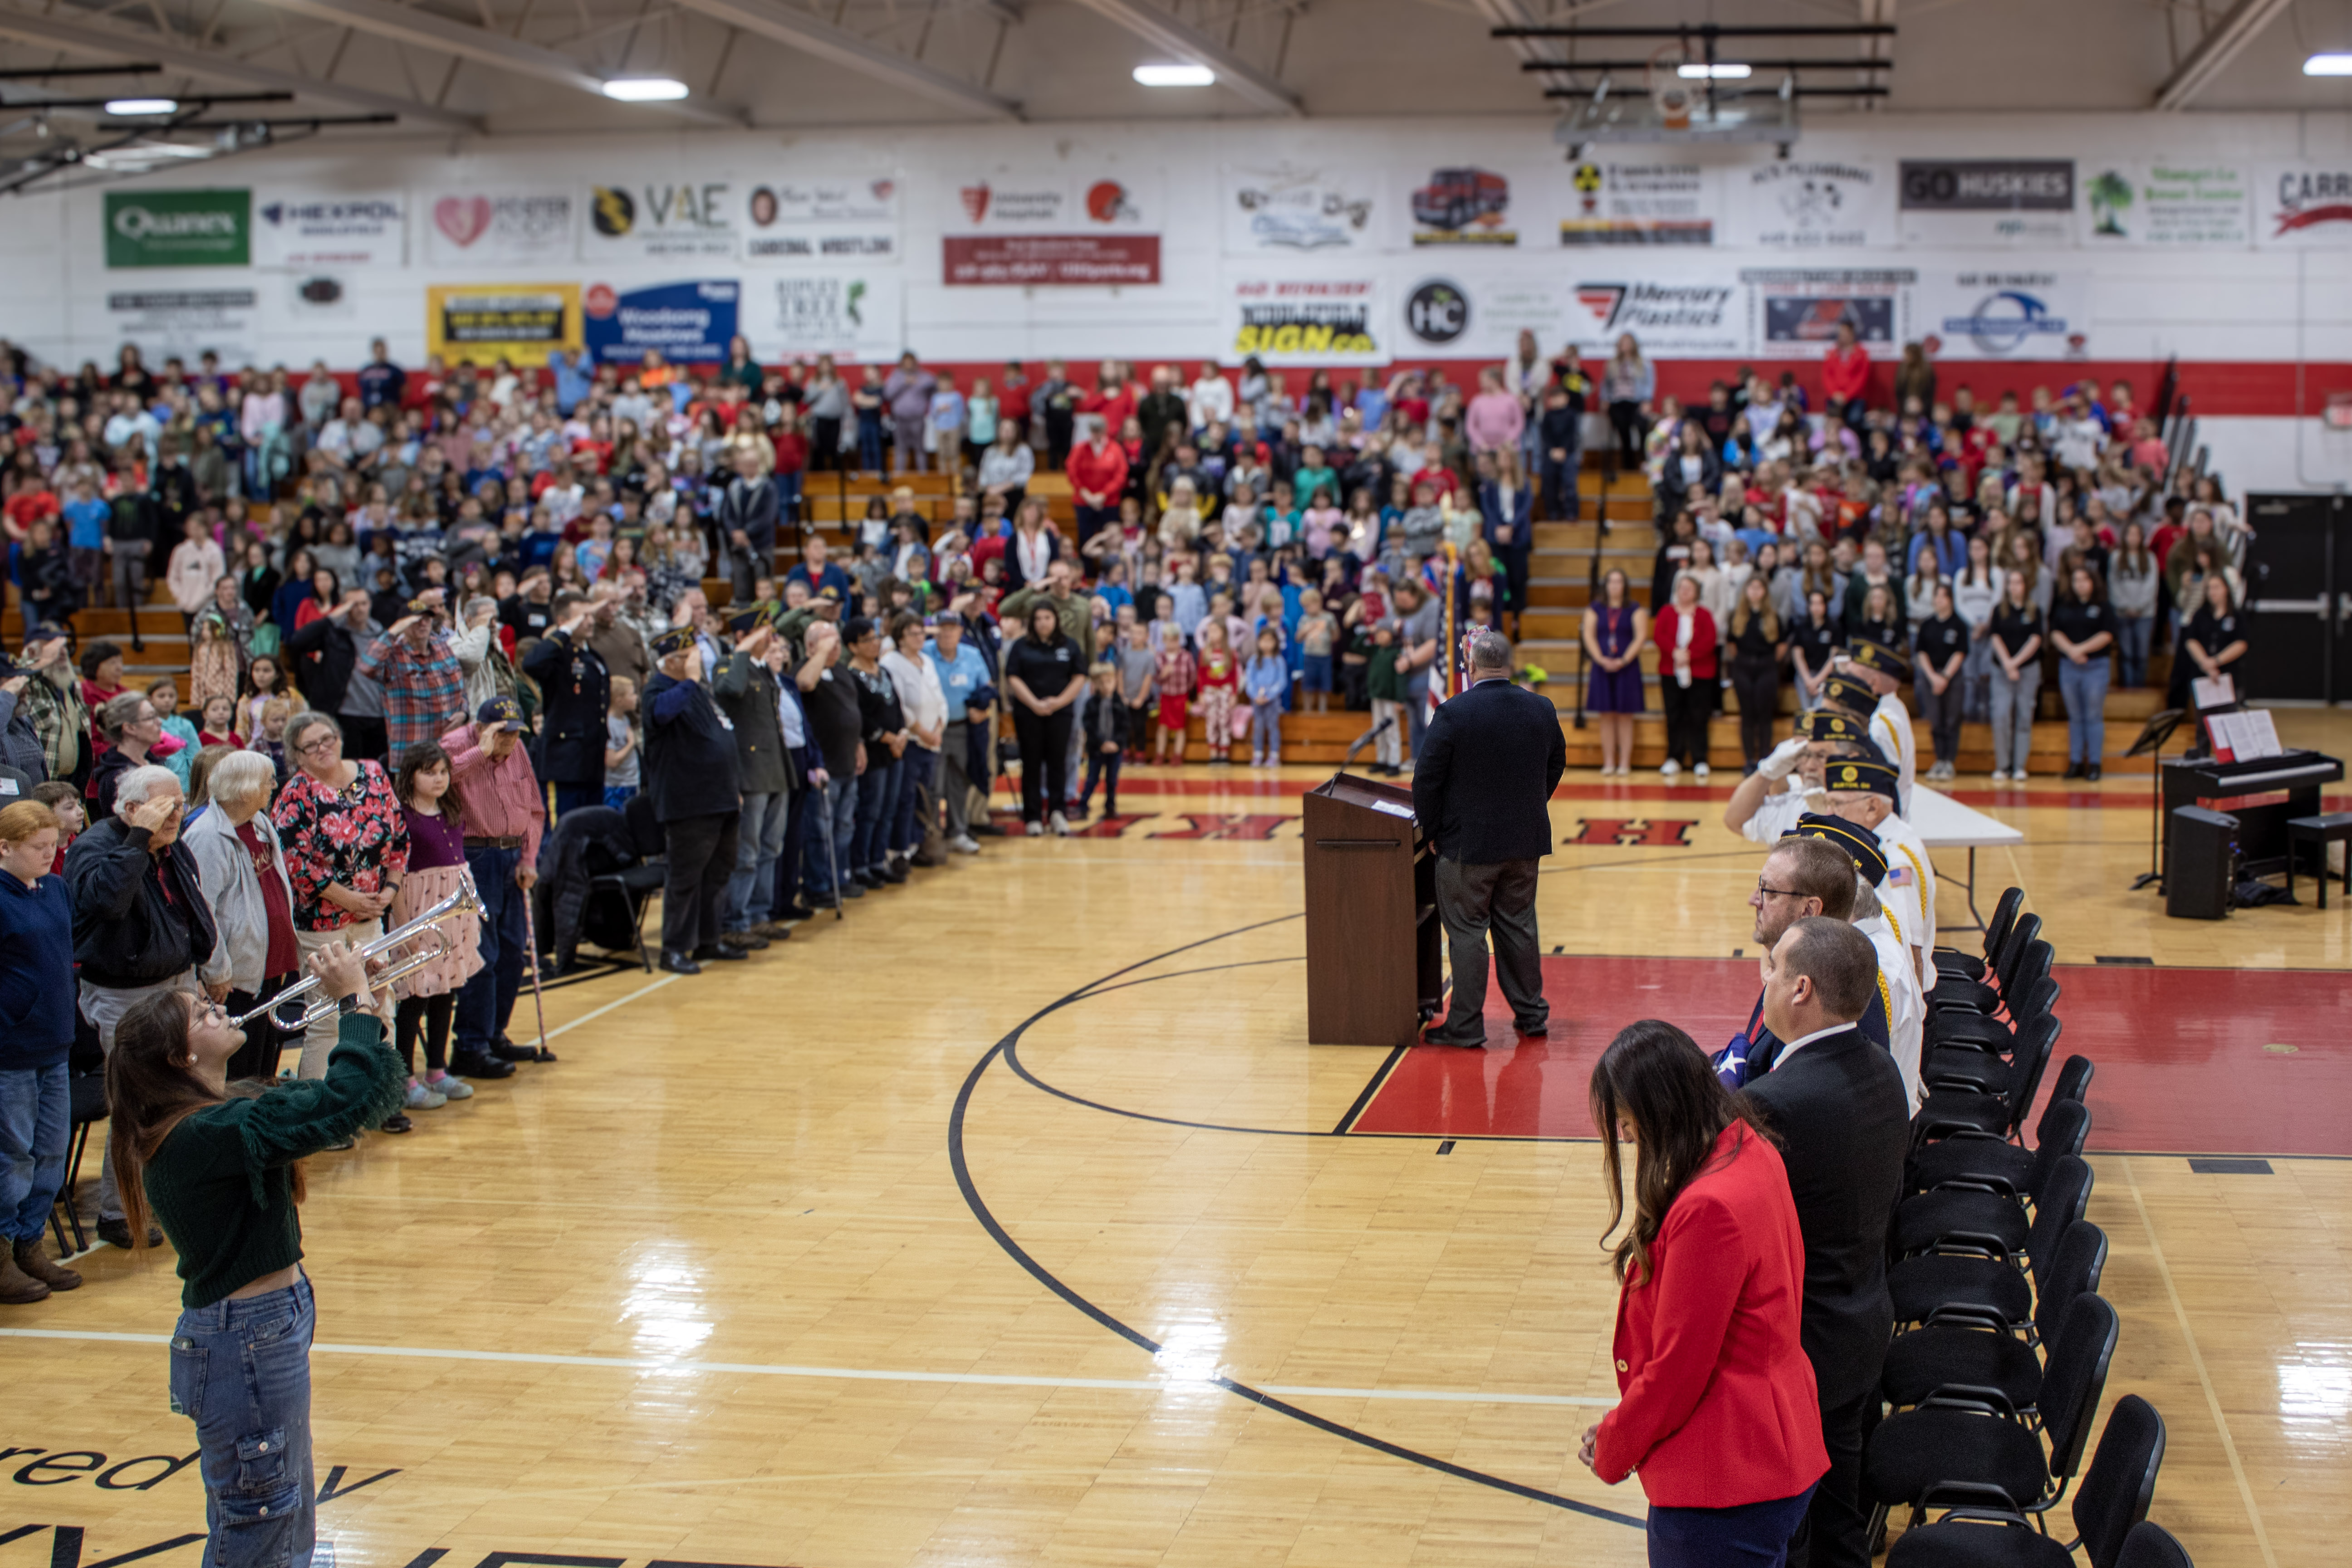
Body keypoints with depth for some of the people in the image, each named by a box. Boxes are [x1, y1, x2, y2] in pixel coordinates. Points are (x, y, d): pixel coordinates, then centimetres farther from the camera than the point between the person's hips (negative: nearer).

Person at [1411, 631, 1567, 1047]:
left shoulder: (1453, 713, -15)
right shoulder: (1542, 709, 1)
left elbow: (1426, 778, -12)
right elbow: (1556, 765, 13)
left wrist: (1431, 827, 1)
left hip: (1468, 843, -5)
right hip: (1526, 841, 5)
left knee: (1467, 931, 2)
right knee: (1518, 924, 17)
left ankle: (1466, 1025, 5)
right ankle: (1531, 1012, 25)